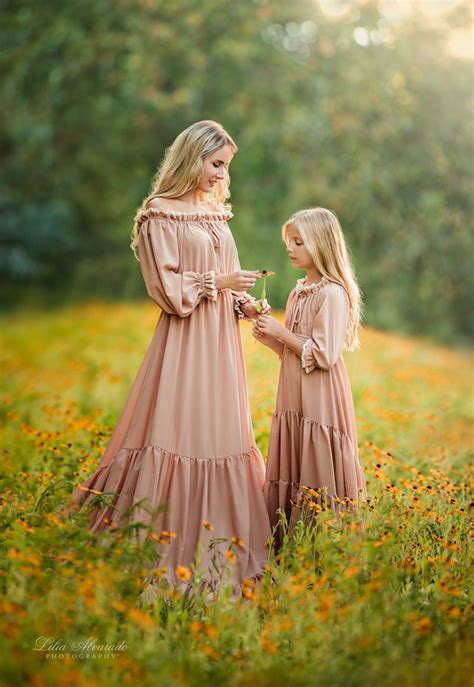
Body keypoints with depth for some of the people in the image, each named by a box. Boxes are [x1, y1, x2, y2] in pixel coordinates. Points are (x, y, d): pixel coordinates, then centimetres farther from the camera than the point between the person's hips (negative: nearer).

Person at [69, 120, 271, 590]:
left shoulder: (216, 214, 15)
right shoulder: (160, 216, -7)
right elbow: (167, 289, -12)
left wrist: (244, 304, 2)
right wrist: (217, 282, -10)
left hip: (222, 341, 8)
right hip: (185, 342, -8)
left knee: (222, 437, 9)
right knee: (179, 434, -6)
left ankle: (220, 547, 16)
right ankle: (173, 551, 2)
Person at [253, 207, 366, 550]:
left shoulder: (333, 294, -13)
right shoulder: (298, 293, 14)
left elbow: (324, 355, -18)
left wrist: (282, 332, -13)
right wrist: (270, 339, 3)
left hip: (320, 399, -9)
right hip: (294, 397, 9)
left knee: (317, 477, -4)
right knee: (289, 477, 11)